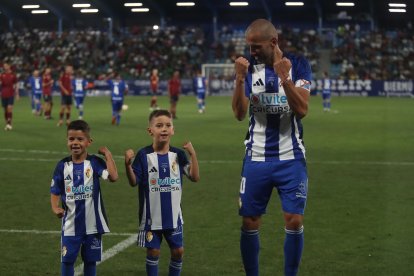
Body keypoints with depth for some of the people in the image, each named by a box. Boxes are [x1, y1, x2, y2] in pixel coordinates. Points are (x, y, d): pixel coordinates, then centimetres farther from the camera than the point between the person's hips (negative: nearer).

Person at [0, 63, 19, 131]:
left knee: (10, 108, -14)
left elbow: (16, 85, 9)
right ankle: (7, 124, 14)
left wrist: (17, 94, 6)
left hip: (11, 95, -2)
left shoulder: (13, 75, 4)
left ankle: (9, 124, -14)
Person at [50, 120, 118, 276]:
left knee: (90, 260, 12)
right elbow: (55, 192, 3)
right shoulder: (63, 166, -2)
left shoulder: (95, 162, -8)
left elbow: (113, 177, -24)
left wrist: (107, 154, -17)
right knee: (67, 260, 4)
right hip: (70, 223, 1)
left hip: (92, 223, -1)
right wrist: (55, 208, -15)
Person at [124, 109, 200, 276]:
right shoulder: (144, 155, -9)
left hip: (173, 215, 2)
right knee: (153, 252, 5)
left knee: (178, 250, 7)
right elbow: (134, 182, -9)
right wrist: (128, 165, -26)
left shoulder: (178, 155, -2)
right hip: (151, 216, -2)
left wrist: (193, 154, -17)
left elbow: (195, 177, -7)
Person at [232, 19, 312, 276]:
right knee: (250, 222, 3)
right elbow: (239, 113, -5)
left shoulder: (298, 65, -4)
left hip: (290, 158, -2)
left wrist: (284, 77, -24)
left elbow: (302, 110, -12)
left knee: (294, 221, -6)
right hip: (256, 159, 2)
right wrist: (240, 78, -18)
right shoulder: (249, 67, 1)